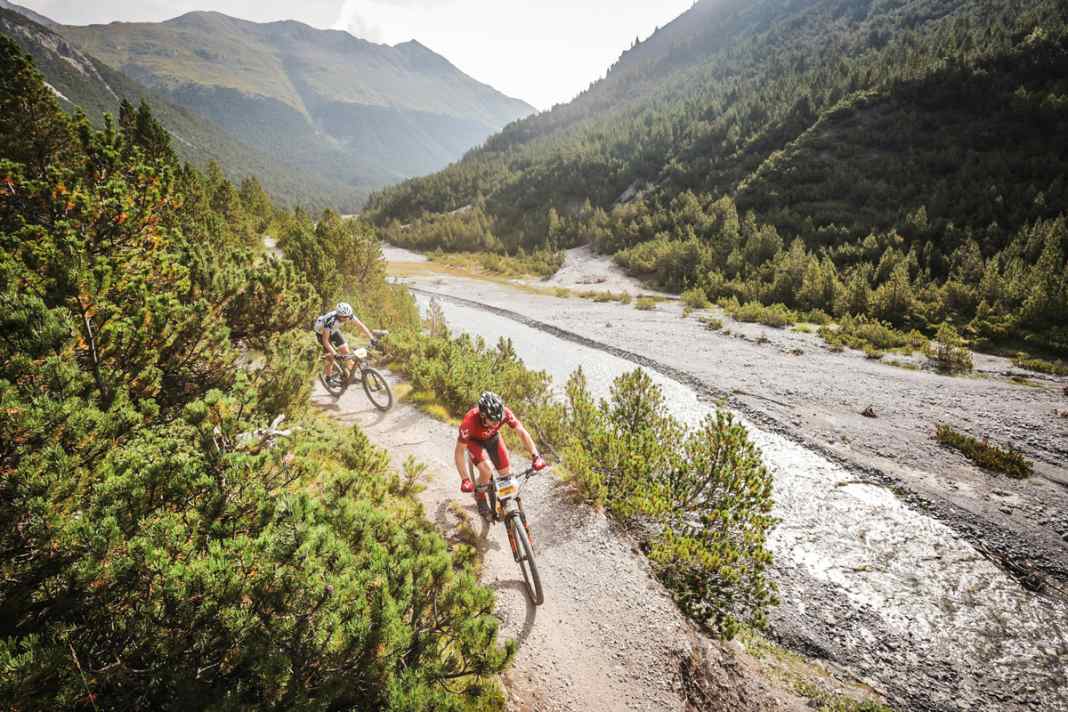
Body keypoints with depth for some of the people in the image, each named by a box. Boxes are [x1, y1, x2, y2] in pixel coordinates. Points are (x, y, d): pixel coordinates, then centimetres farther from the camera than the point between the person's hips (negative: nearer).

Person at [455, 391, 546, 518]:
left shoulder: (504, 413, -36)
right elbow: (459, 452, -33)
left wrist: (535, 456, -38)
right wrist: (465, 480, -40)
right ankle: (480, 496, 4)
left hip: (493, 437, 3)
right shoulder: (470, 421, -42)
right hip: (474, 440, -3)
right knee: (486, 472, -26)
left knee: (507, 473, -5)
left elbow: (522, 432, -26)